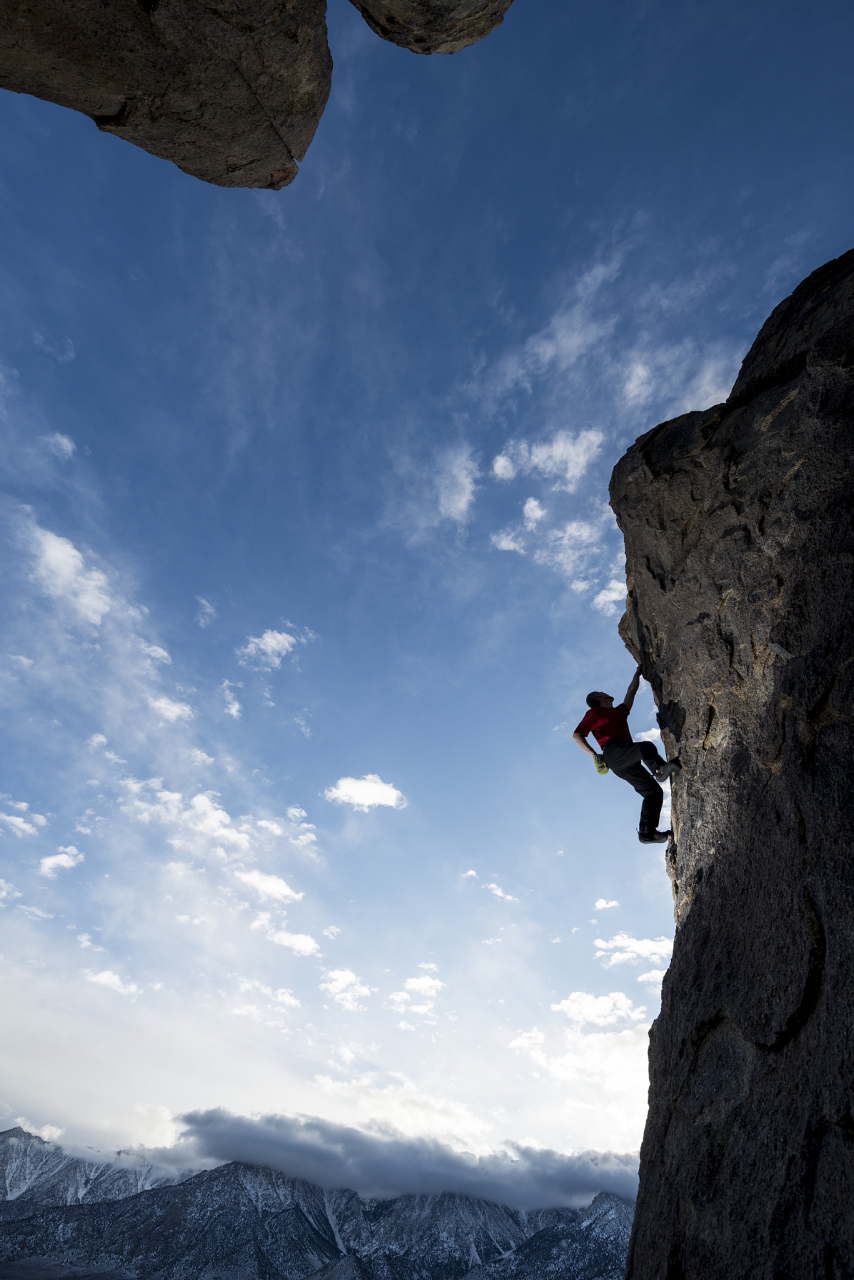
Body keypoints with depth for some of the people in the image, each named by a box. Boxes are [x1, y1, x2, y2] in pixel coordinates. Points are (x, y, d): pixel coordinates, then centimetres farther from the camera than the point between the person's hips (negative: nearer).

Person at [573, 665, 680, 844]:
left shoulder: (619, 712, 35)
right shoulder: (595, 713, 14)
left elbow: (631, 691, 45)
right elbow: (577, 735, 4)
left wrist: (638, 672, 48)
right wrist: (594, 754, -5)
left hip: (626, 762, 7)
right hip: (613, 751, -7)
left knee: (653, 791, -9)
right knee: (646, 747, -32)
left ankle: (647, 831, -17)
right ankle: (660, 769, -57)